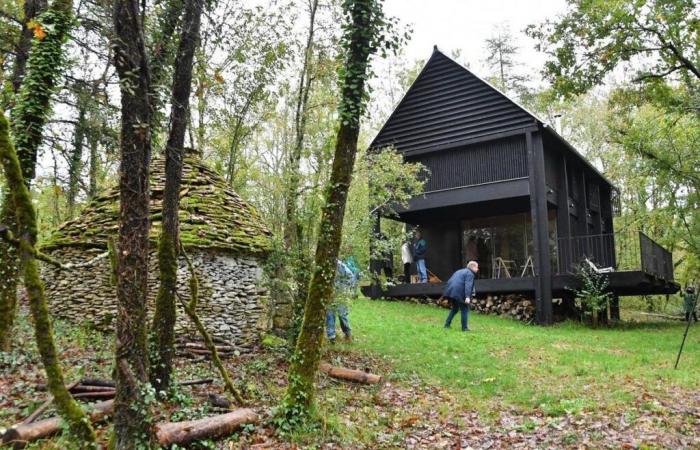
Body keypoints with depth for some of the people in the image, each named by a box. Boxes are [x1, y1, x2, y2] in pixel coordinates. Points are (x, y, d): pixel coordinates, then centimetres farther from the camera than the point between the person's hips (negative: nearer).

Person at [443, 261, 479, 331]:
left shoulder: (459, 271, 26)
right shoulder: (470, 273, -2)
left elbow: (449, 281, 26)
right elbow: (468, 285, -17)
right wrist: (467, 297, -25)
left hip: (451, 291, 8)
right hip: (459, 293, -8)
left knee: (455, 308, 23)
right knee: (464, 309, 3)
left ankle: (447, 324, 21)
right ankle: (464, 327, 3)